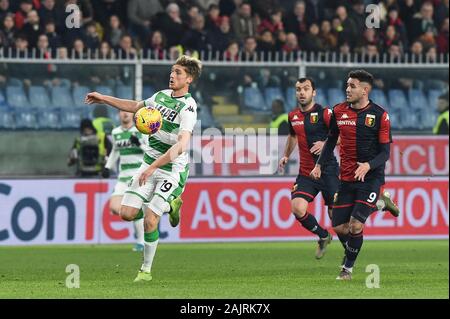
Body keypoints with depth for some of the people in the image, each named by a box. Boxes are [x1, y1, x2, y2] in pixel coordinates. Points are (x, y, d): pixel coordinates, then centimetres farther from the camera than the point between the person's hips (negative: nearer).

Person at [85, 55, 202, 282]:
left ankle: (146, 270, 8)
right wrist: (104, 99, 26)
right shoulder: (161, 95, 5)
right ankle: (170, 205, 25)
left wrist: (153, 167, -38)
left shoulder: (187, 108, -20)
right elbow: (136, 106, 26)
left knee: (149, 221, -12)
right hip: (149, 165, 7)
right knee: (126, 213, 0)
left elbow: (181, 146, -32)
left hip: (173, 171, -7)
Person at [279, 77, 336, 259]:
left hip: (327, 169, -5)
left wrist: (326, 144, -25)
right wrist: (286, 156, 22)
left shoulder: (324, 113, -10)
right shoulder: (293, 116, 9)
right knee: (298, 208, -16)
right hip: (305, 172, 5)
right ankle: (323, 237, 10)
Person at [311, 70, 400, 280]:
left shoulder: (379, 115, -9)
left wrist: (368, 166, -26)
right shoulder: (339, 111, 3)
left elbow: (385, 152, -8)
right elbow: (331, 140, 16)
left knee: (355, 226, -14)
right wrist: (319, 164, 5)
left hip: (370, 177, -5)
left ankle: (348, 267, 8)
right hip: (347, 178, 5)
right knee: (339, 227, 0)